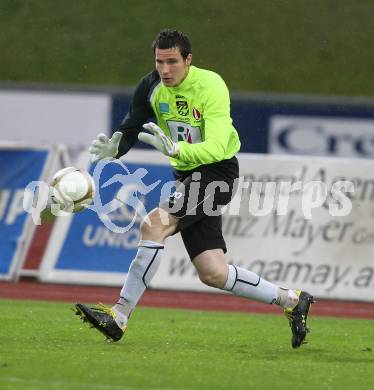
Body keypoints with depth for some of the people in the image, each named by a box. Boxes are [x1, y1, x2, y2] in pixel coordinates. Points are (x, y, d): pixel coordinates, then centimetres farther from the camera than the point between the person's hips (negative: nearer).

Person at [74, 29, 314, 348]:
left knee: (154, 225, -26)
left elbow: (215, 149, -32)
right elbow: (131, 129, 4)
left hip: (218, 170, -7)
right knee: (213, 274, 3)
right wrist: (113, 147, -19)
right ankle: (291, 300, 21)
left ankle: (119, 316, -23)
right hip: (187, 175, 7)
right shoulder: (151, 87, -3)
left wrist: (175, 148, -49)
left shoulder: (211, 87, -22)